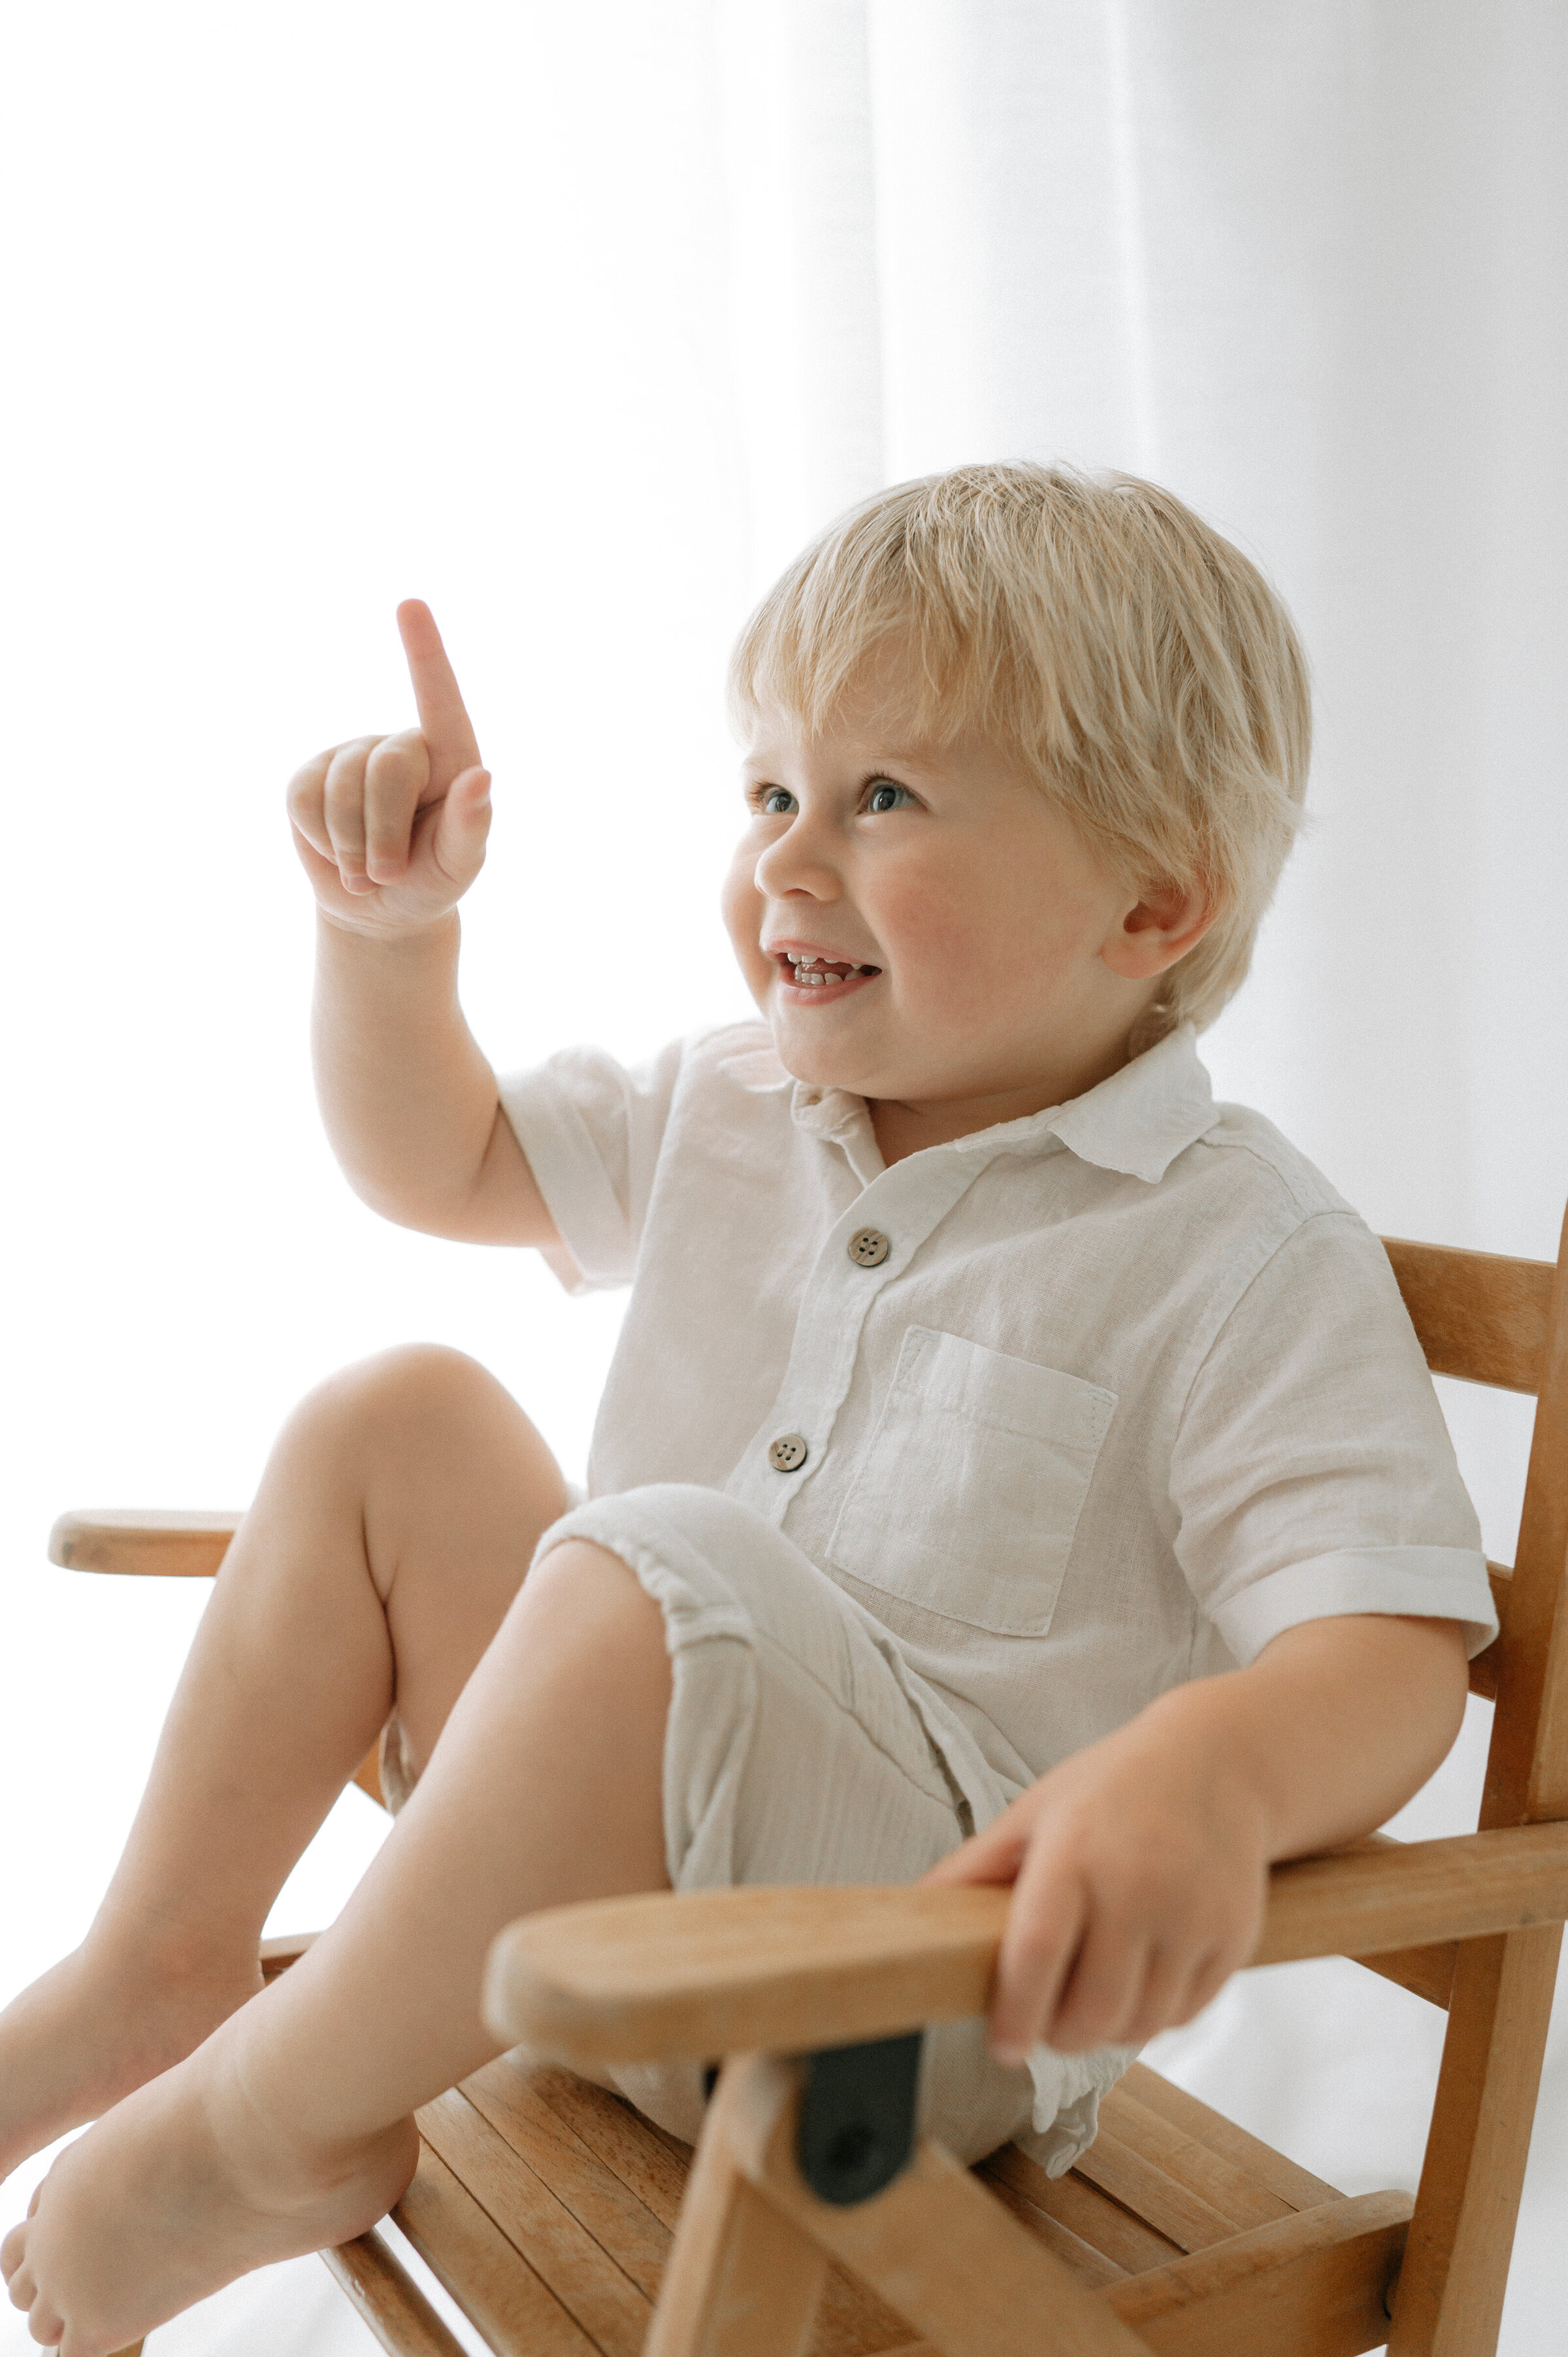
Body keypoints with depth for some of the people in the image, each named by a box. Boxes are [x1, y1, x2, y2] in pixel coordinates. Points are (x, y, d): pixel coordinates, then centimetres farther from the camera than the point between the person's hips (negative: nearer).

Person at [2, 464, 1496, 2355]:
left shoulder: (1249, 1261, -15)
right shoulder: (730, 1117, 7)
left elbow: (1395, 1650, -23)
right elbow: (434, 1162, 20)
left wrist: (1206, 1776, -45)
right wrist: (387, 917, 4)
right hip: (644, 1844, 7)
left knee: (661, 1569, -34)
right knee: (394, 1420, 3)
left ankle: (279, 2122, -12)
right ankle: (164, 1969, 9)